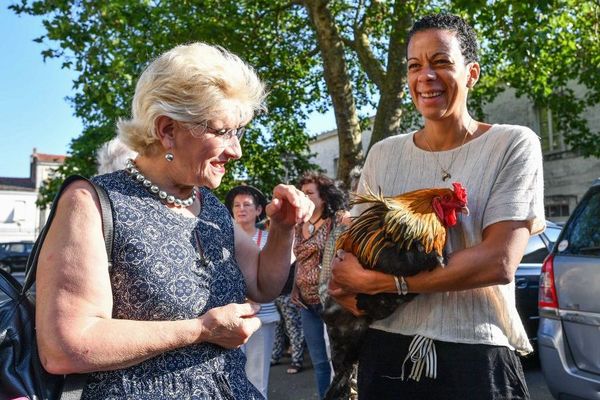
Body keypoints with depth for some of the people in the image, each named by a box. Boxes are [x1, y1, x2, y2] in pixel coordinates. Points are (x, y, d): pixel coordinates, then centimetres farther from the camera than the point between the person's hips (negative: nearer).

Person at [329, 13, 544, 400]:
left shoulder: (514, 145, -5)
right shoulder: (383, 154, 5)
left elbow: (499, 261, -15)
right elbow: (351, 249, 7)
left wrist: (381, 280, -18)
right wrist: (345, 284, -15)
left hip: (476, 353, -3)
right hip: (388, 350, 3)